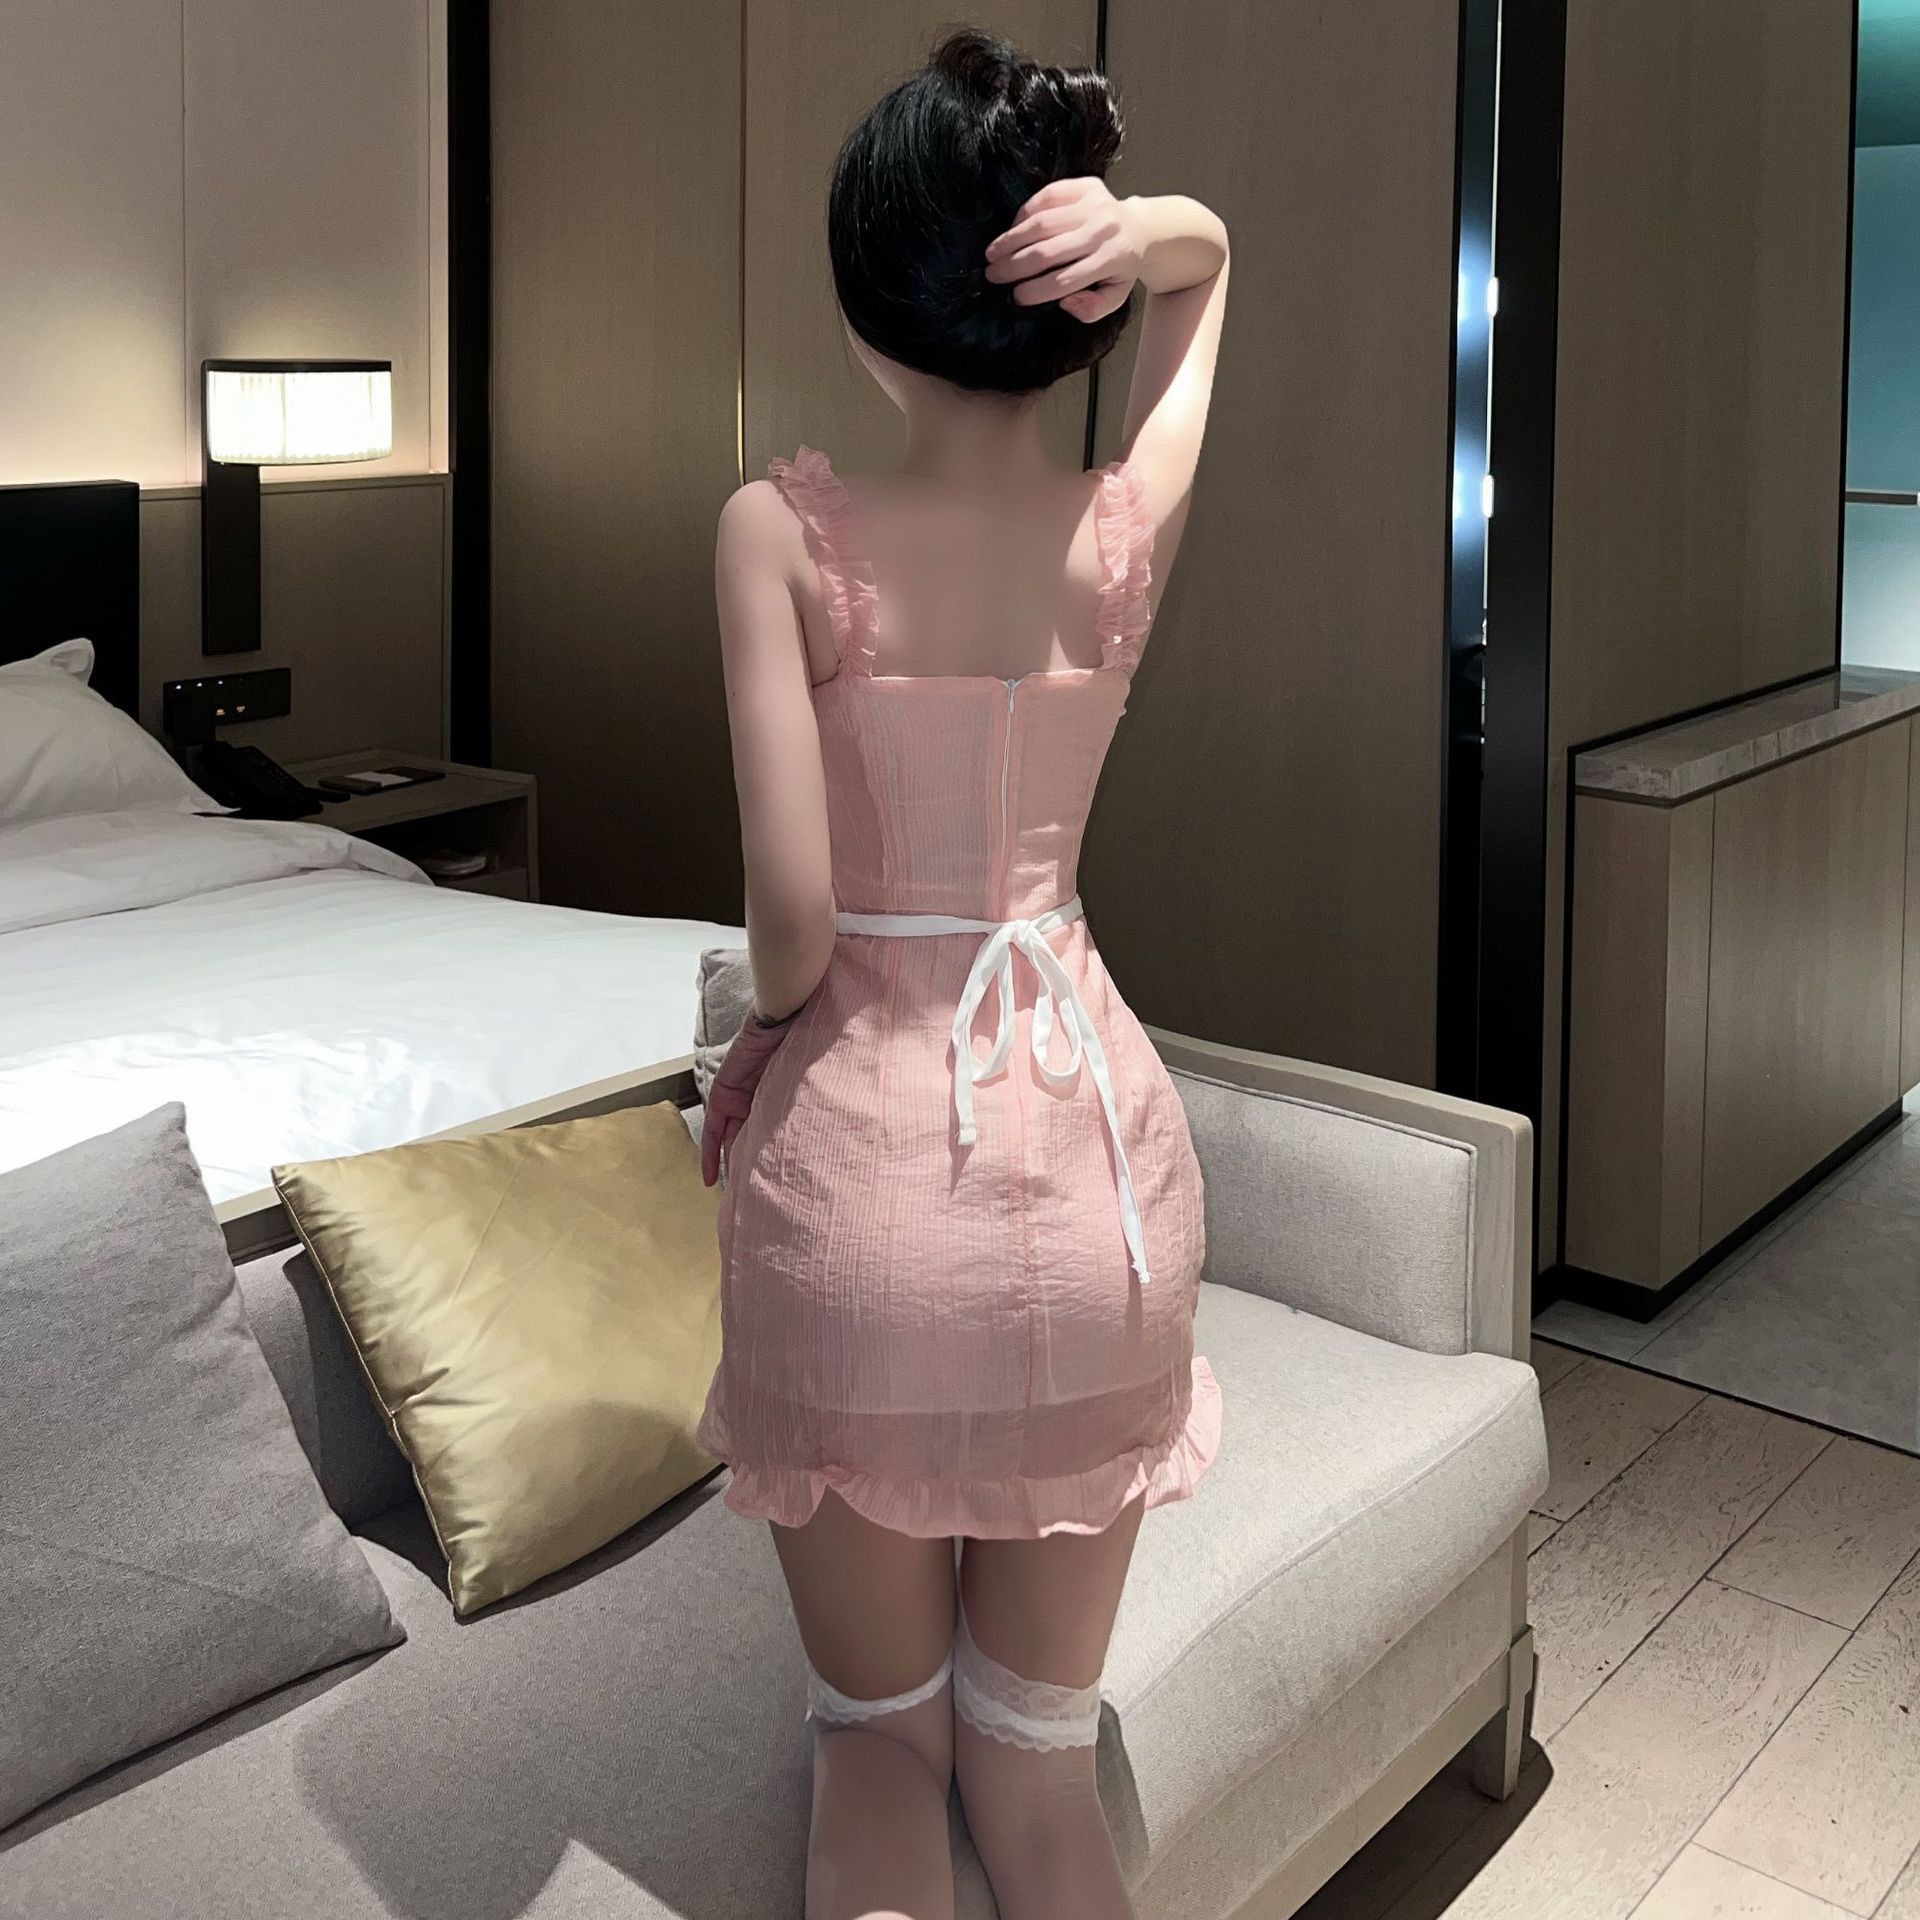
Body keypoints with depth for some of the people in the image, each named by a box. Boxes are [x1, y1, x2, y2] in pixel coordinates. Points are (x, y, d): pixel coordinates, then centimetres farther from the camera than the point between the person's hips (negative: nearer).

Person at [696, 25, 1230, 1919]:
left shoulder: (782, 530, -13)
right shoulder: (1134, 522, -3)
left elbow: (791, 910, -19)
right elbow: (1209, 257, 16)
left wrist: (765, 1017, 3)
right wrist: (1138, 233, -7)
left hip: (857, 1149, -2)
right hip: (1093, 1146, 3)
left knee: (879, 1739, 20)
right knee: (1038, 1762, 18)